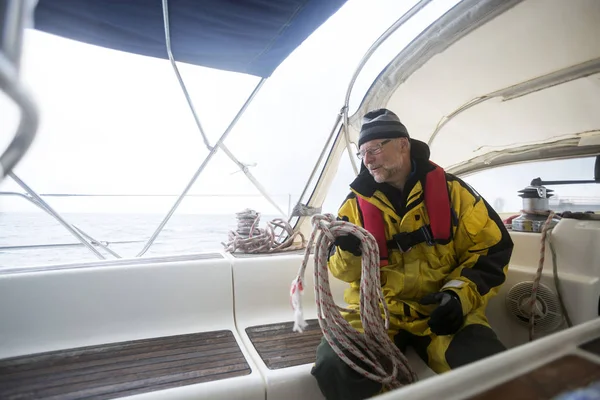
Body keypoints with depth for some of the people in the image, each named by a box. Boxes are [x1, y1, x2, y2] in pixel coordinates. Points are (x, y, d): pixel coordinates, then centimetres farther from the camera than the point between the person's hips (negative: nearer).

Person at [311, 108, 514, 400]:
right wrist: (350, 250, -18)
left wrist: (461, 293, -11)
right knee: (333, 365, -26)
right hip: (376, 311, 1)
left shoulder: (450, 189, 1)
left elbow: (493, 249, 4)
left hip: (442, 310, 1)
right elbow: (343, 269, 6)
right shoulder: (357, 201, 4)